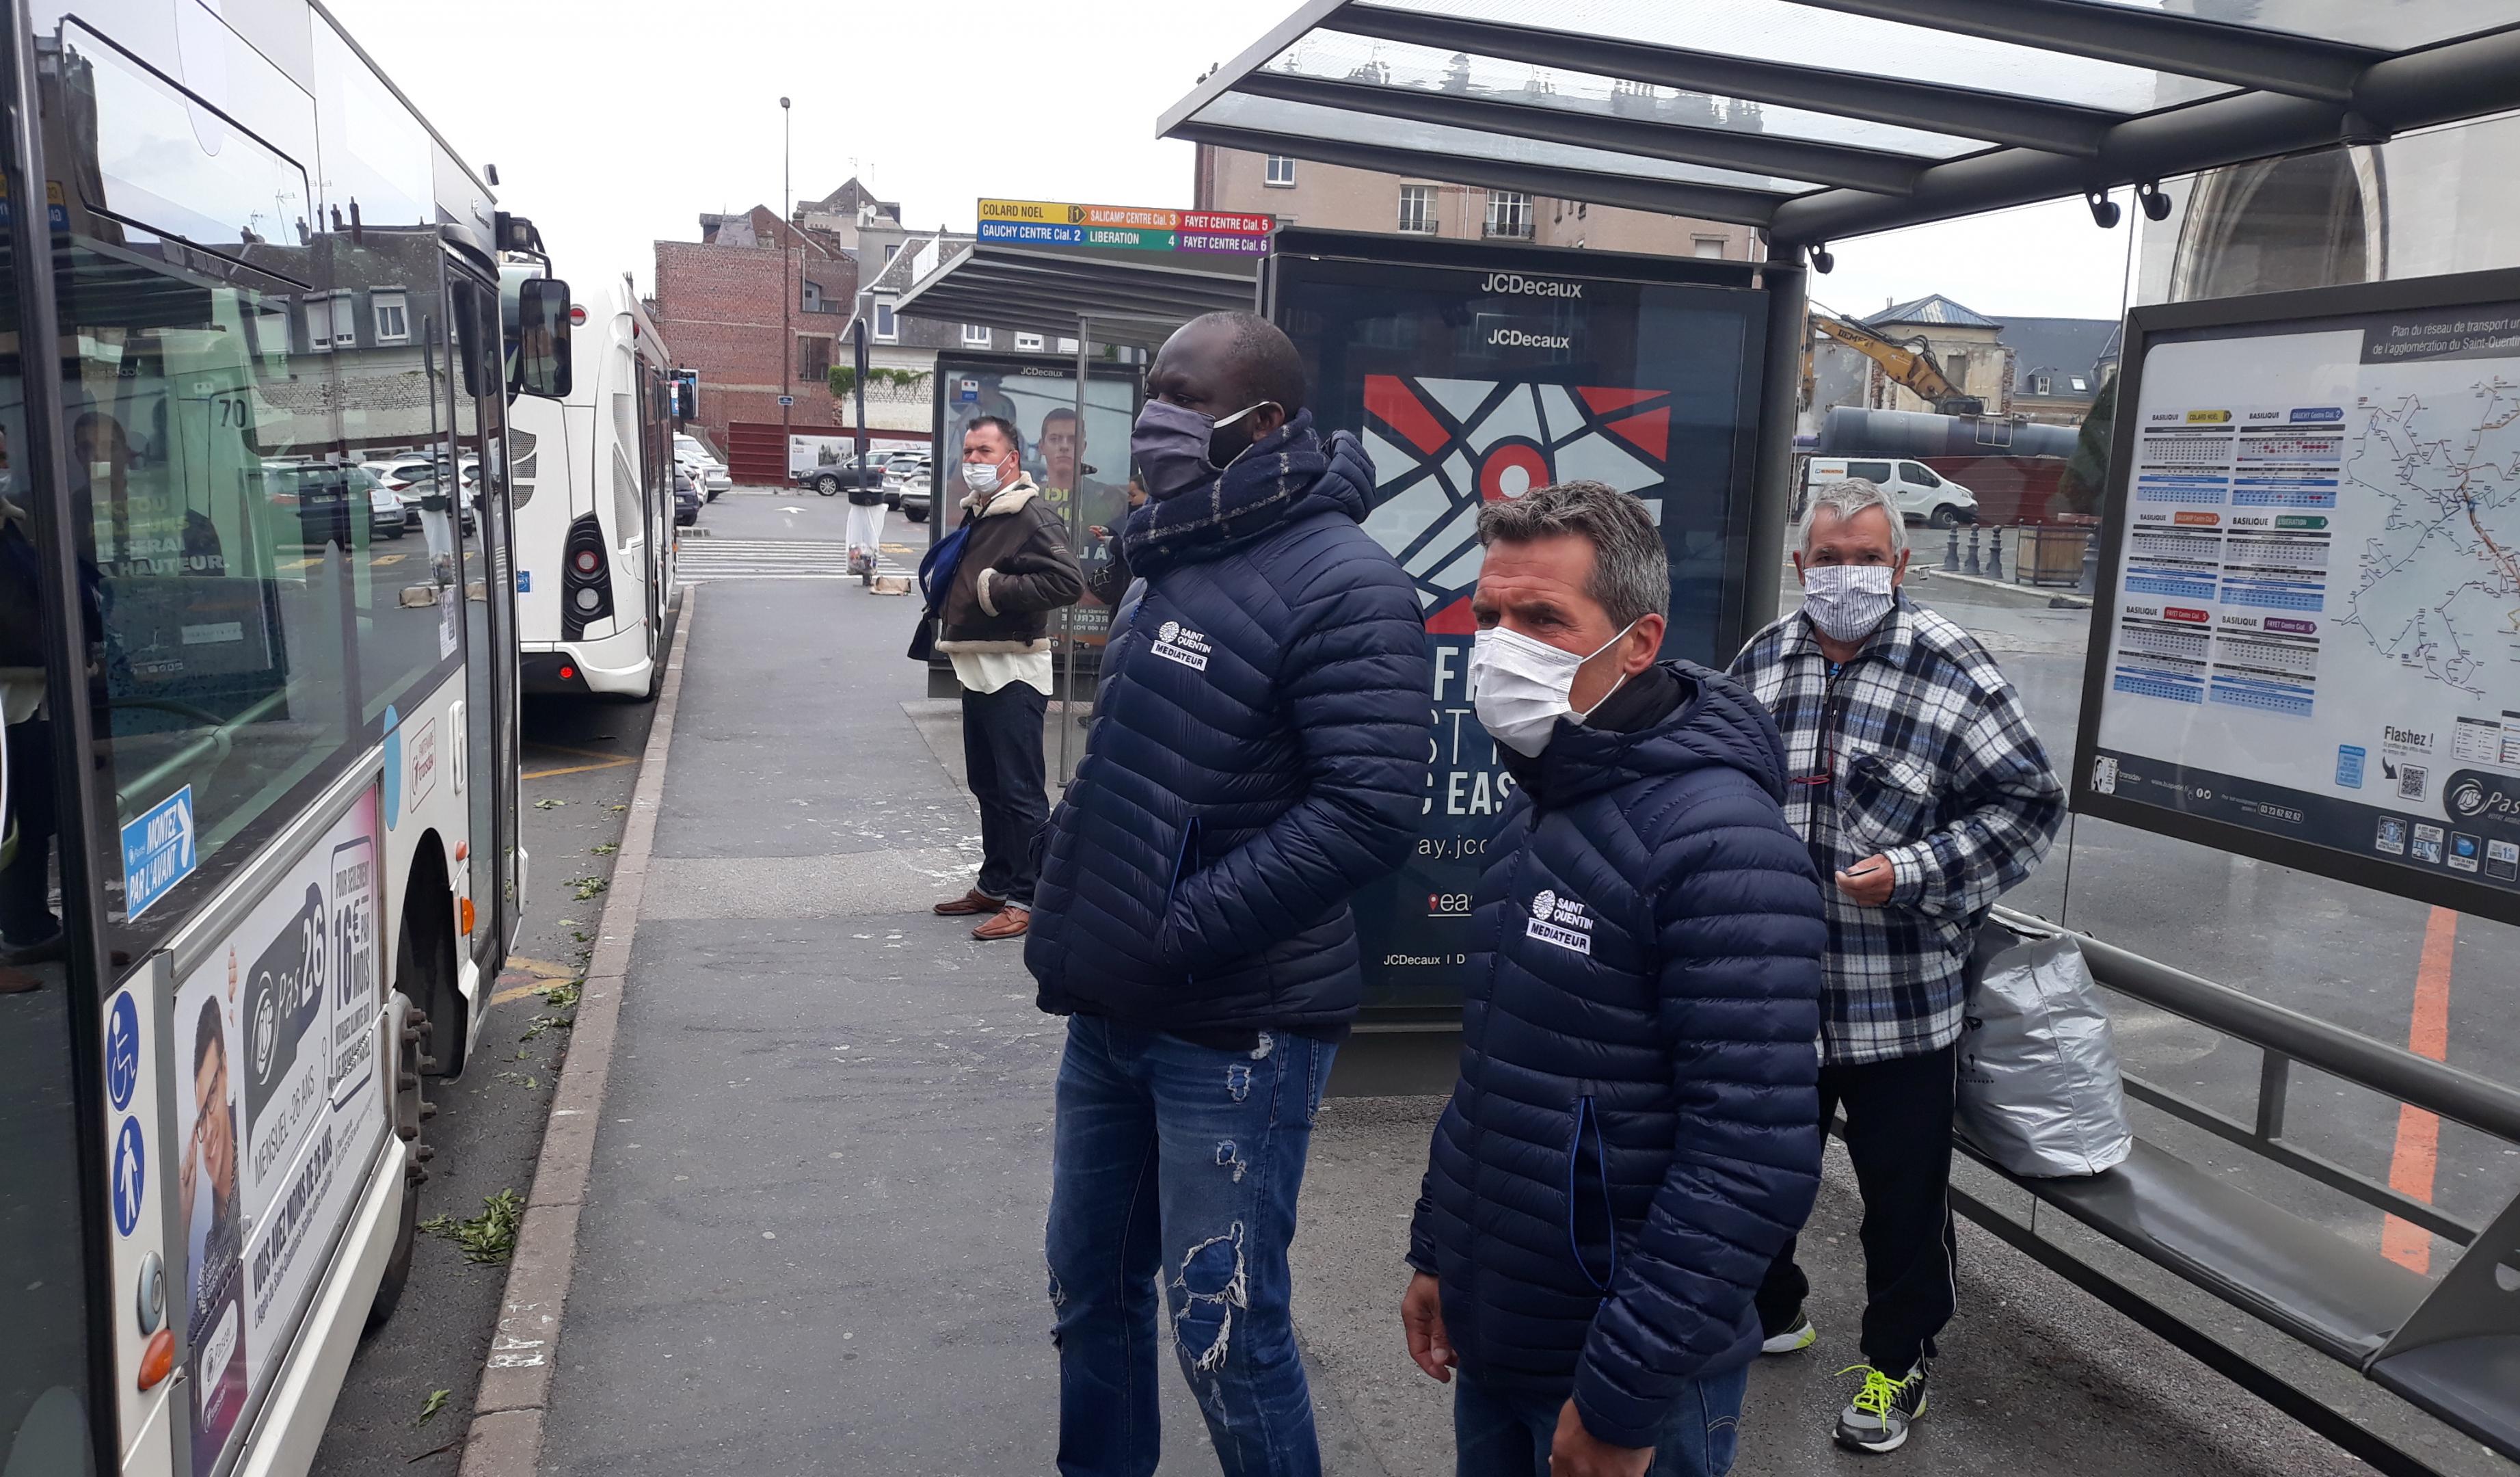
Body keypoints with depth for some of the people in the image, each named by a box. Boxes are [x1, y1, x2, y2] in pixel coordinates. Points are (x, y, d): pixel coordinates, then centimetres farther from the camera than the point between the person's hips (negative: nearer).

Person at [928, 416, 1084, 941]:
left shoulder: (1031, 517, -14)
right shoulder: (974, 514, 16)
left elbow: (1068, 582, -26)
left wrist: (997, 590, -21)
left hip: (1013, 674, -10)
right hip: (977, 673, 10)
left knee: (1020, 790, -6)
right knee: (986, 785, 17)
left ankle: (1025, 899, -1)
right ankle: (995, 884, 28)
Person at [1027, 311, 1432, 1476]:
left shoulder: (1341, 588, -17)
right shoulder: (1171, 563, 10)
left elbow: (1369, 811, -25)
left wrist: (1171, 936, -23)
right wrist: (1072, 918, 10)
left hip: (1235, 1030, -8)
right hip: (1112, 1010, 8)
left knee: (1223, 1334, 3)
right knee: (1090, 1288, 20)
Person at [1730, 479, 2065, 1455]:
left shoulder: (1951, 669, -10)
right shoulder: (1762, 662, 5)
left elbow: (2029, 803, -9)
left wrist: (1913, 875, -18)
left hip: (1902, 999, -4)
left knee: (1903, 1190, 10)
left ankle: (1898, 1361, 32)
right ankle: (1768, 1312, 43)